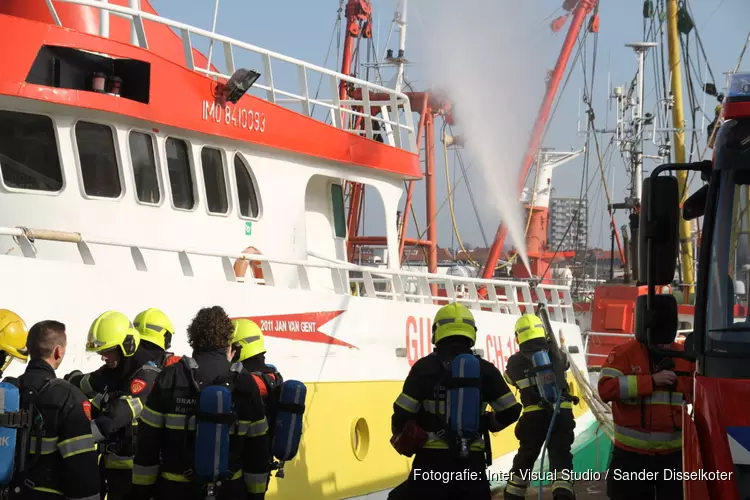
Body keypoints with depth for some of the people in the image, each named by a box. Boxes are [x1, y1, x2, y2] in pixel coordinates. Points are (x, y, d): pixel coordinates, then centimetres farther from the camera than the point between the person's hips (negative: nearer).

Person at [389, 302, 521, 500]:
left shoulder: (425, 367, -4)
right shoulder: (485, 369, 3)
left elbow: (402, 414, -6)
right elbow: (511, 410, 3)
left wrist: (403, 441, 14)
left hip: (432, 460, -2)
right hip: (472, 462, 2)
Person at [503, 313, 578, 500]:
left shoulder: (515, 362, 3)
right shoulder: (555, 353, 7)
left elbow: (510, 379, 23)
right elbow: (565, 363, 30)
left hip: (534, 415, 0)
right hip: (562, 412, 0)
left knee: (524, 459, 17)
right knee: (560, 456, -2)